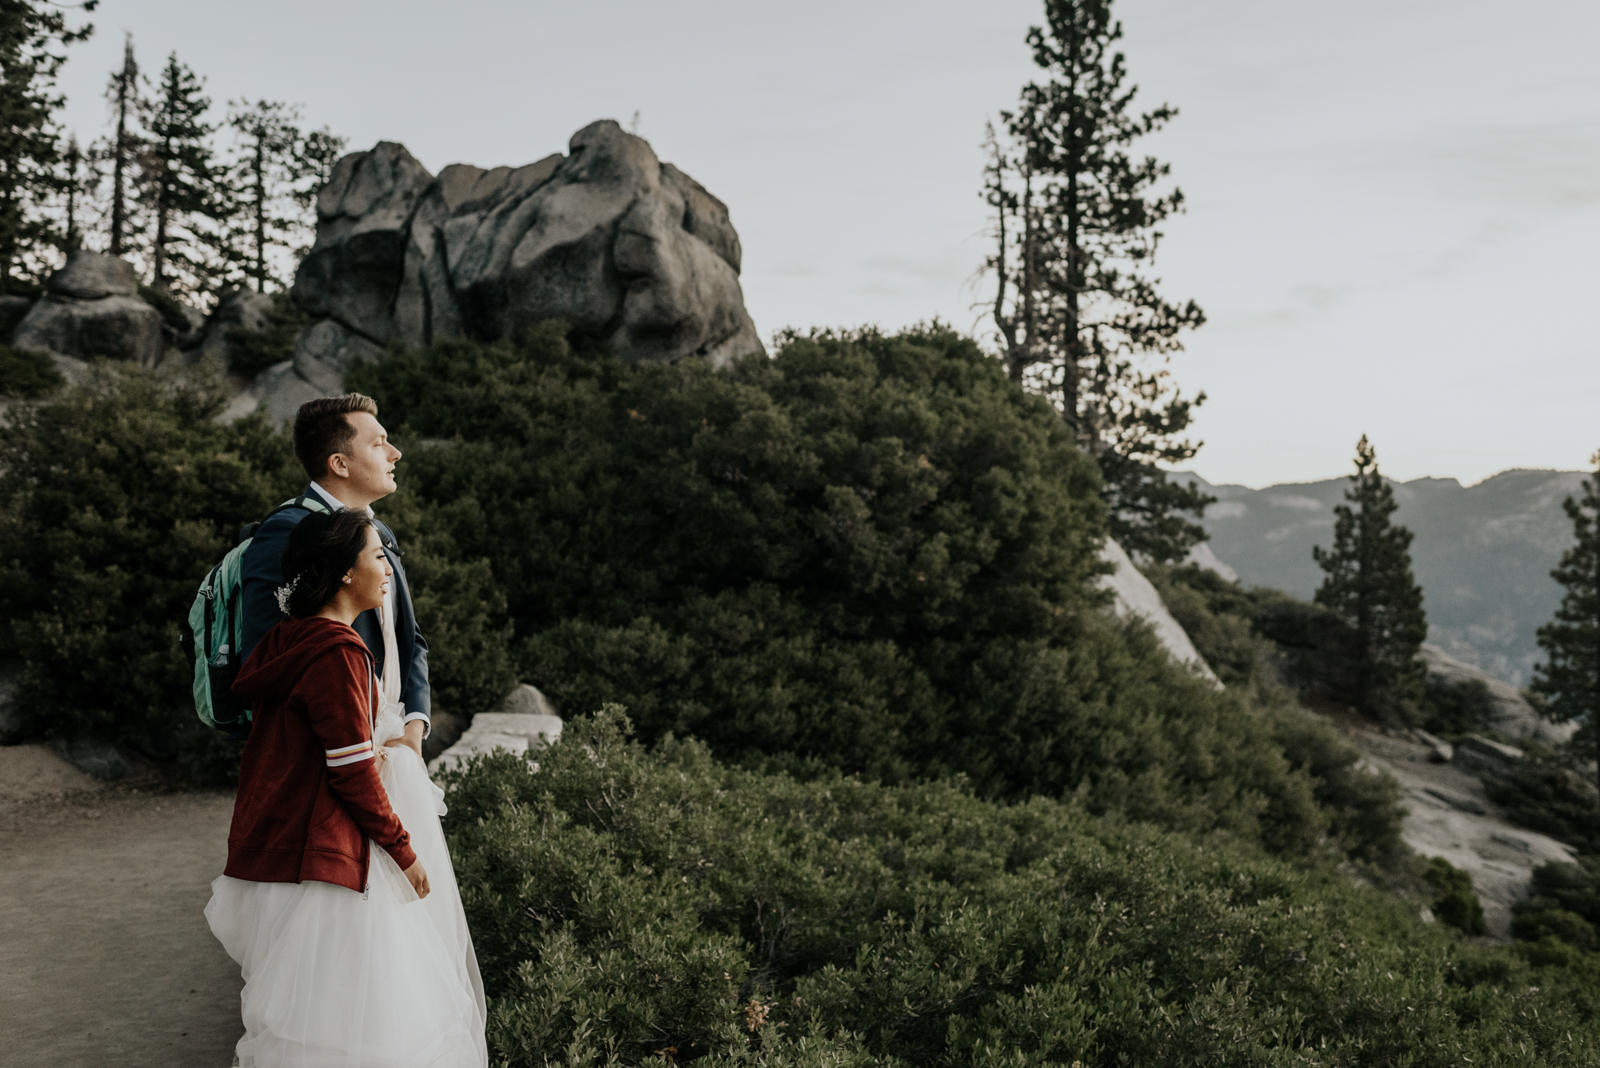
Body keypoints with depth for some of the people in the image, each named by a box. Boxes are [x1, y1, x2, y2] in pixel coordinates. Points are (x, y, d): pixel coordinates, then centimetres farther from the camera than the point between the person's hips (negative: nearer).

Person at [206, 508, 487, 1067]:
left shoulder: (286, 640, 11)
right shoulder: (339, 653, -18)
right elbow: (353, 773, -18)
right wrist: (404, 850, -8)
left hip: (276, 842, 10)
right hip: (326, 854, -10)